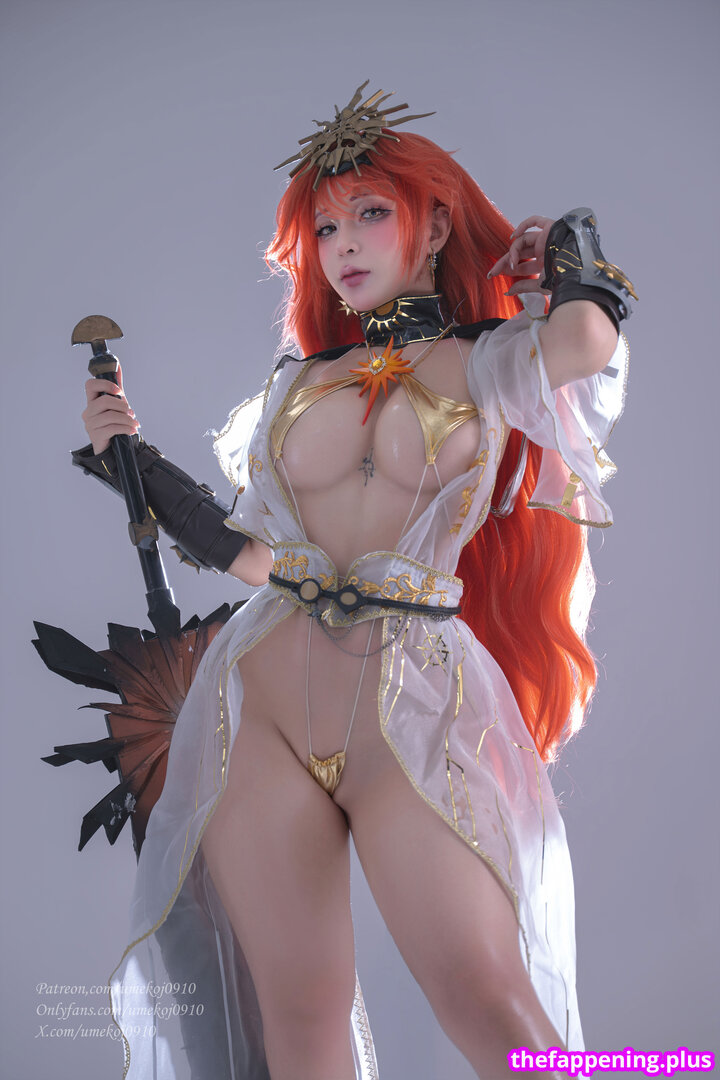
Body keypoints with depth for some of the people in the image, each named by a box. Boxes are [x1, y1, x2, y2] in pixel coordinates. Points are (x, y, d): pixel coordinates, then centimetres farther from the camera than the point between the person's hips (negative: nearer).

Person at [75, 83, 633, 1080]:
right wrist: (130, 455, 15)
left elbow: (587, 336, -19)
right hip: (262, 698, 4)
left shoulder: (486, 364, 4)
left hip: (414, 705, -4)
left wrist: (565, 252, 2)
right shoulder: (299, 381, 17)